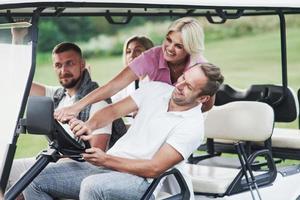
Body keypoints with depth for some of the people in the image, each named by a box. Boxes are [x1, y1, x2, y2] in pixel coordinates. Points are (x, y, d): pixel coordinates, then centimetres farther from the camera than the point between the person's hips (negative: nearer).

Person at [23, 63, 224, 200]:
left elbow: (154, 169, -16)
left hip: (138, 180, -7)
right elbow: (114, 110, 5)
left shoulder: (193, 126, -11)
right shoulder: (156, 89, 8)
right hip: (105, 165, 7)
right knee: (35, 181, -6)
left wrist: (107, 160, -21)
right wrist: (90, 125, -17)